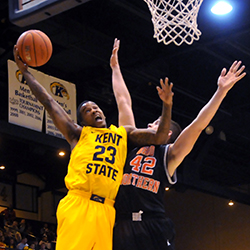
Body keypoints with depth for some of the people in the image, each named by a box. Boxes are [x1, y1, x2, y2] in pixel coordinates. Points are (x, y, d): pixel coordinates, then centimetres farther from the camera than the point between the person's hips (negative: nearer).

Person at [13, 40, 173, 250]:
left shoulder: (124, 133, 25)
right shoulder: (79, 134, 18)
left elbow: (158, 137, 16)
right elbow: (49, 103, 17)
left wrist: (167, 105, 4)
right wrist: (25, 72, 18)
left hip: (106, 210, 3)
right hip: (78, 204, -3)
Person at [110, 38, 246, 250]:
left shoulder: (168, 155, 11)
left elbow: (198, 125, 2)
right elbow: (123, 101, 25)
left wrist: (221, 91, -4)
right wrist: (115, 67, 32)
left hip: (154, 229, -3)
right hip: (122, 227, 3)